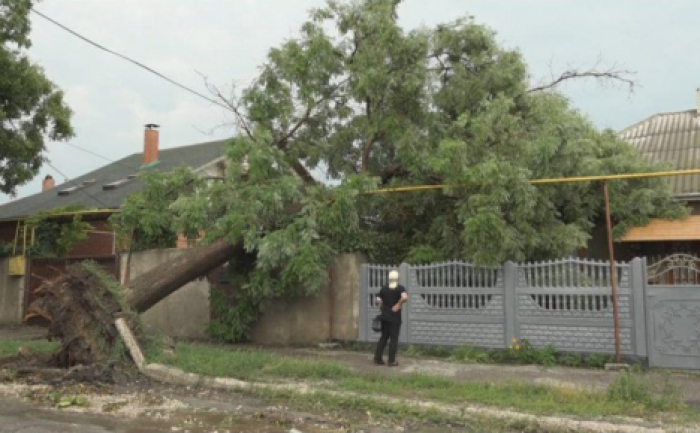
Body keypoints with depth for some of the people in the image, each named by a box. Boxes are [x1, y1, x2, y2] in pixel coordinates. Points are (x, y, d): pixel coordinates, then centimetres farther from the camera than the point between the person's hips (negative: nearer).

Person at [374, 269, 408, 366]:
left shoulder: (384, 288, 5)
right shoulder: (400, 288, -9)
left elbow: (379, 301, 4)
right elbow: (405, 297, -28)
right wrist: (398, 304, -15)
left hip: (384, 316, 4)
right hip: (395, 317, -4)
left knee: (383, 337, 15)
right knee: (393, 338, 3)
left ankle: (378, 358, 12)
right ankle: (392, 361, 4)